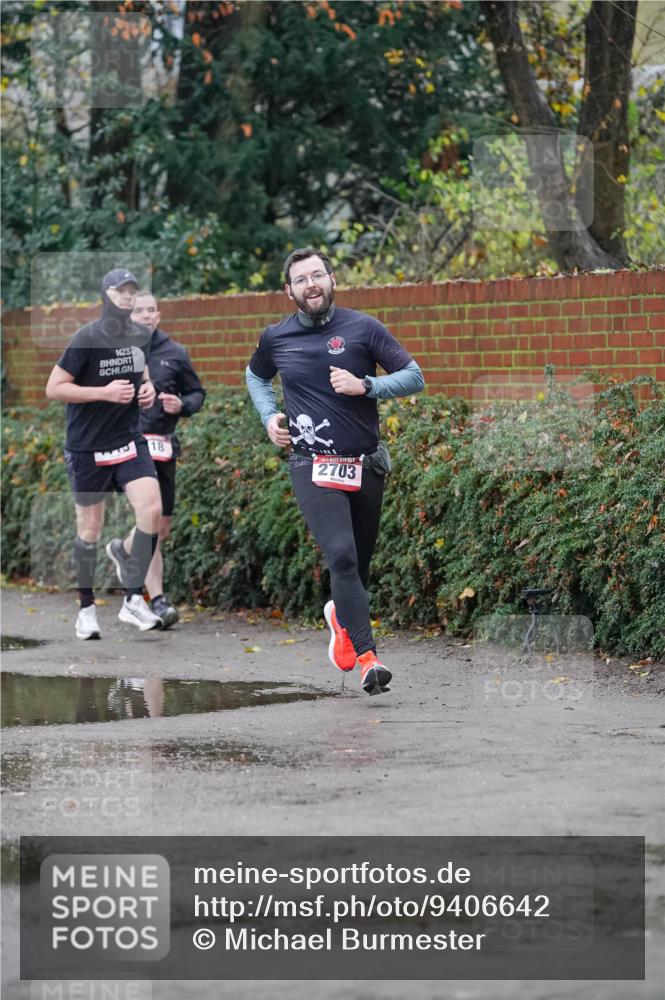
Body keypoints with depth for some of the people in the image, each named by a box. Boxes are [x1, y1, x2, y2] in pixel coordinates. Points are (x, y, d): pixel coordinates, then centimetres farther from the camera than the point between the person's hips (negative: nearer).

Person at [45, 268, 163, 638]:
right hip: (88, 447, -4)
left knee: (151, 509, -15)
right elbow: (54, 388, -14)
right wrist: (104, 392, -21)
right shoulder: (87, 338, -14)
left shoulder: (141, 335, 4)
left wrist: (148, 387, 2)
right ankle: (87, 608, 19)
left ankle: (133, 600, -6)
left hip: (130, 440, 4)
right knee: (90, 529, 4)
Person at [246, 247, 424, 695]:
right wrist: (270, 417, 10)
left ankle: (341, 617, 46)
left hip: (366, 464, 1)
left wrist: (365, 385, -14)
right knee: (342, 555, -21)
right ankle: (367, 657, -25)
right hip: (313, 466, -1)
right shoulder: (275, 338, 6)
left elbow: (414, 377, 1)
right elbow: (256, 377, 27)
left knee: (360, 562, 12)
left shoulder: (362, 328, 0)